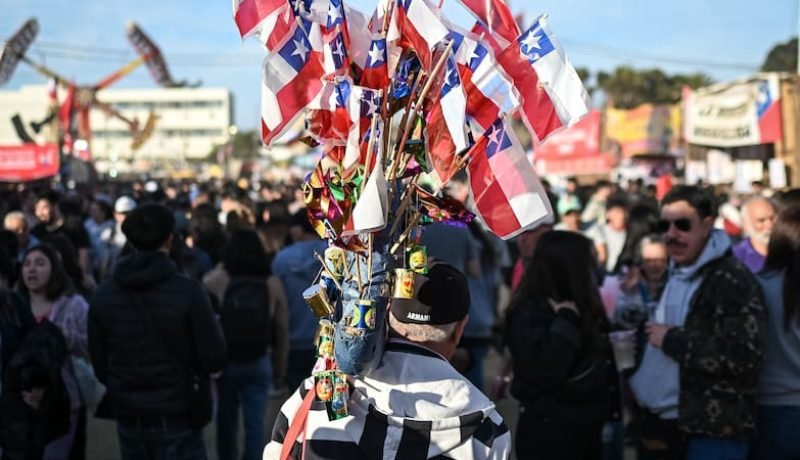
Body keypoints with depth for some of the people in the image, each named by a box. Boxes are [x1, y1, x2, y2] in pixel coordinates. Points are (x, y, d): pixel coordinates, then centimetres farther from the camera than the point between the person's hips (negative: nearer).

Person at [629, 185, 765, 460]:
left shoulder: (732, 280, -13)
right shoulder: (673, 275, 15)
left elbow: (743, 356, -24)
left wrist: (671, 339, -16)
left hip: (711, 434, -8)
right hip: (660, 424, 8)